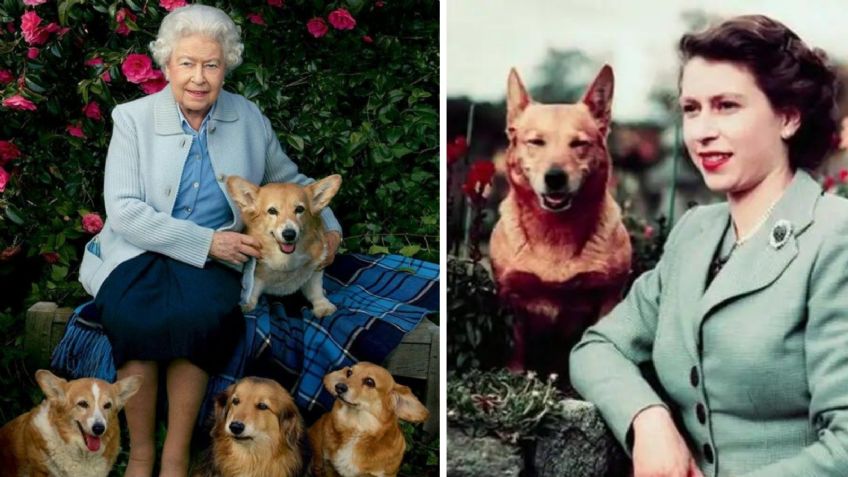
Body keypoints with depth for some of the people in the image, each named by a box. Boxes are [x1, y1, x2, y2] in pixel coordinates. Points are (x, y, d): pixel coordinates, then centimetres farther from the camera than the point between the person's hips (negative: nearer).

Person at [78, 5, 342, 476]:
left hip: (213, 257, 1)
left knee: (196, 313, -34)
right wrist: (207, 241, -17)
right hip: (139, 250, -1)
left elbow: (290, 180, 23)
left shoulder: (249, 118, 8)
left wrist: (330, 227, 5)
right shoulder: (133, 118, 0)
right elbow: (123, 210, -9)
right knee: (135, 315, -34)